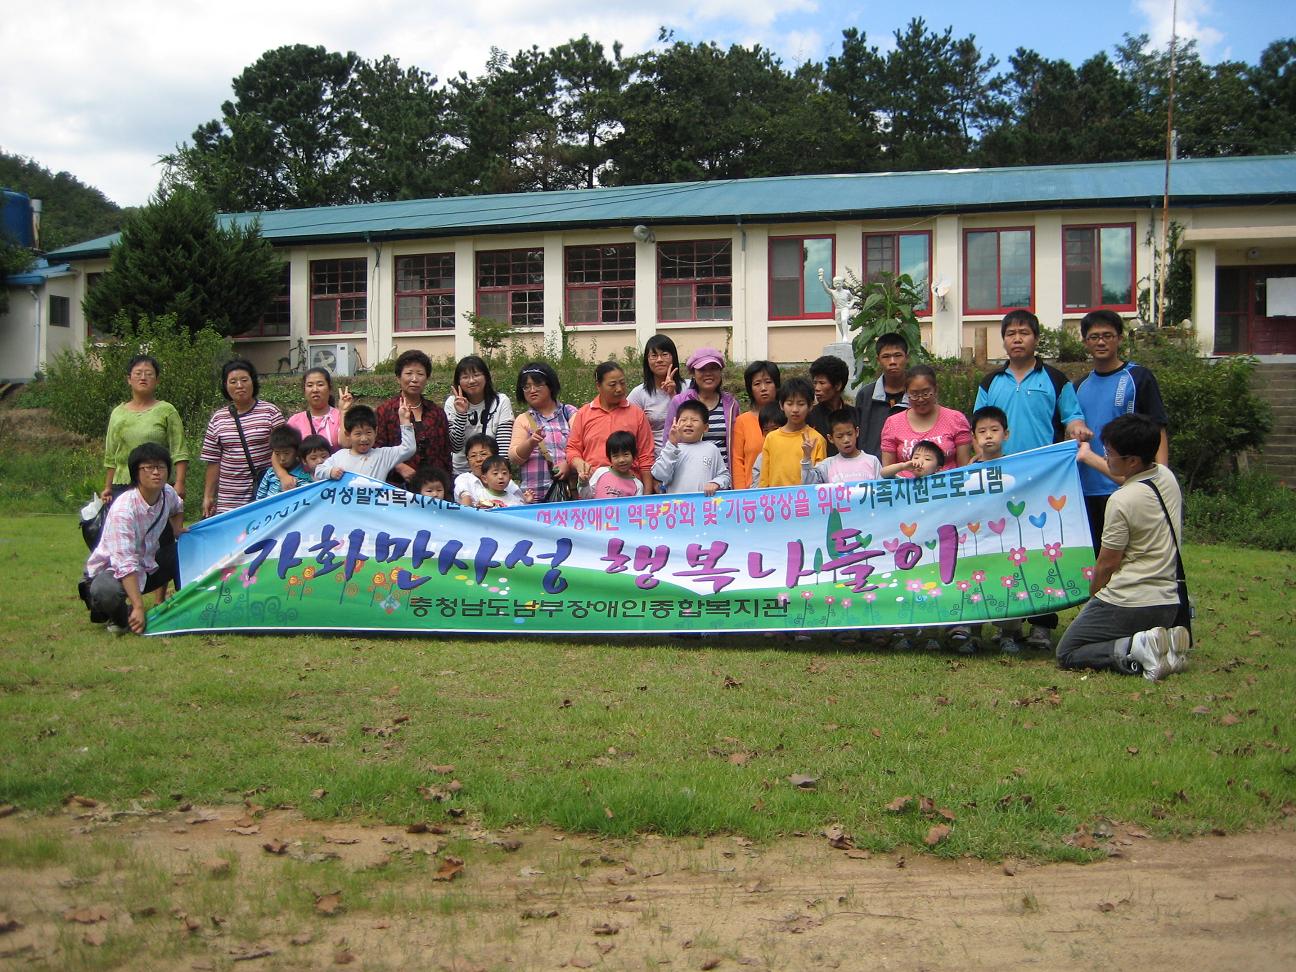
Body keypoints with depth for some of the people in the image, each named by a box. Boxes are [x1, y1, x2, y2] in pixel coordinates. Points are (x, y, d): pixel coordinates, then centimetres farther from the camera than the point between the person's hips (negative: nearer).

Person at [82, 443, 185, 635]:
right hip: (111, 569, -7)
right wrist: (138, 607, -41)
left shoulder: (167, 494, -6)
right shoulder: (123, 509, -29)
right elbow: (125, 563, -36)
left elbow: (178, 508, 24)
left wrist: (176, 530, 5)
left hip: (146, 564, 7)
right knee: (107, 592, -39)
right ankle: (118, 616, -4)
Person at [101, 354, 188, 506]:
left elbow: (179, 453, -3)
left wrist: (179, 484, -13)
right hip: (121, 486, 4)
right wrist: (107, 488, 18)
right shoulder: (117, 413, 15)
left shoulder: (166, 411, 3)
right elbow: (110, 457, 20)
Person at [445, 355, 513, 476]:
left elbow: (504, 447, -7)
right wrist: (461, 414, -14)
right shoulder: (452, 403, 3)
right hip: (459, 472, 1)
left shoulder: (501, 402, -2)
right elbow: (455, 447, -6)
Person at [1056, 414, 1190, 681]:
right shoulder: (1167, 477, 4)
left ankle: (1136, 649, -17)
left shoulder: (1122, 501, -19)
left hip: (1126, 603, -8)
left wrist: (1093, 594, 9)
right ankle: (1164, 642, 0)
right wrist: (1089, 457, 41)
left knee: (1067, 653, 5)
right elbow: (1129, 477, 29)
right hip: (1168, 604, 8)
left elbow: (1107, 564, -10)